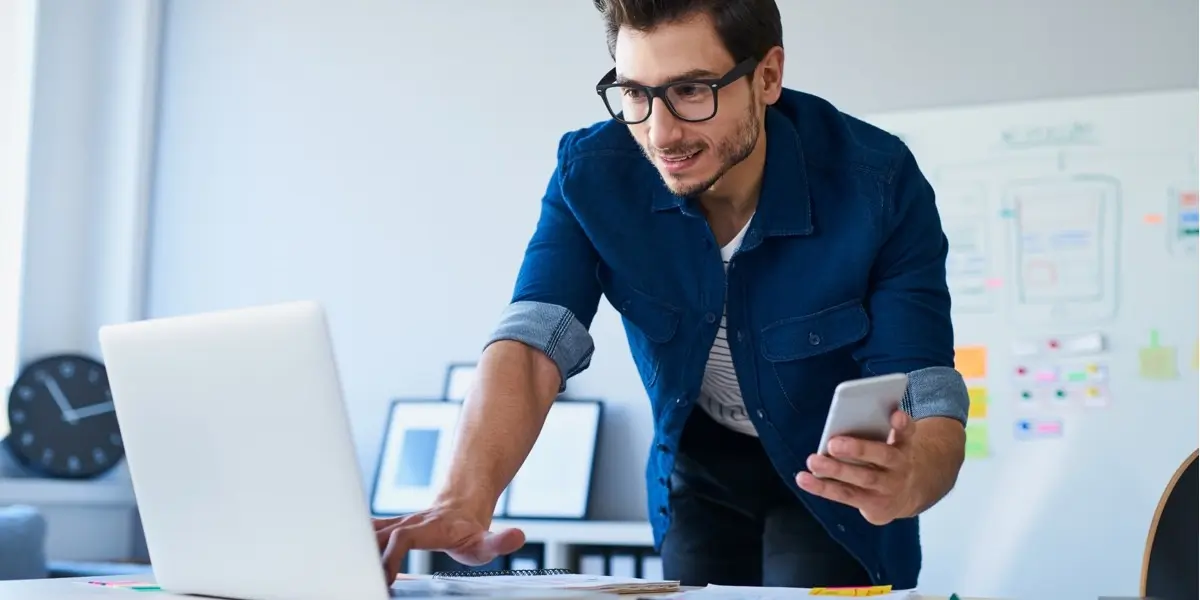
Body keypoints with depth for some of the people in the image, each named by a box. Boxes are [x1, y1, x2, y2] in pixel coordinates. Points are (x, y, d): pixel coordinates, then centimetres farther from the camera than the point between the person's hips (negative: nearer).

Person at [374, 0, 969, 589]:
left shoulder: (877, 182, -29)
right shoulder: (592, 174, -22)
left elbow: (929, 396, -32)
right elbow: (533, 344, -32)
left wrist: (907, 481, -57)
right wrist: (462, 504, -50)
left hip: (840, 478, -2)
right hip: (699, 469, 2)